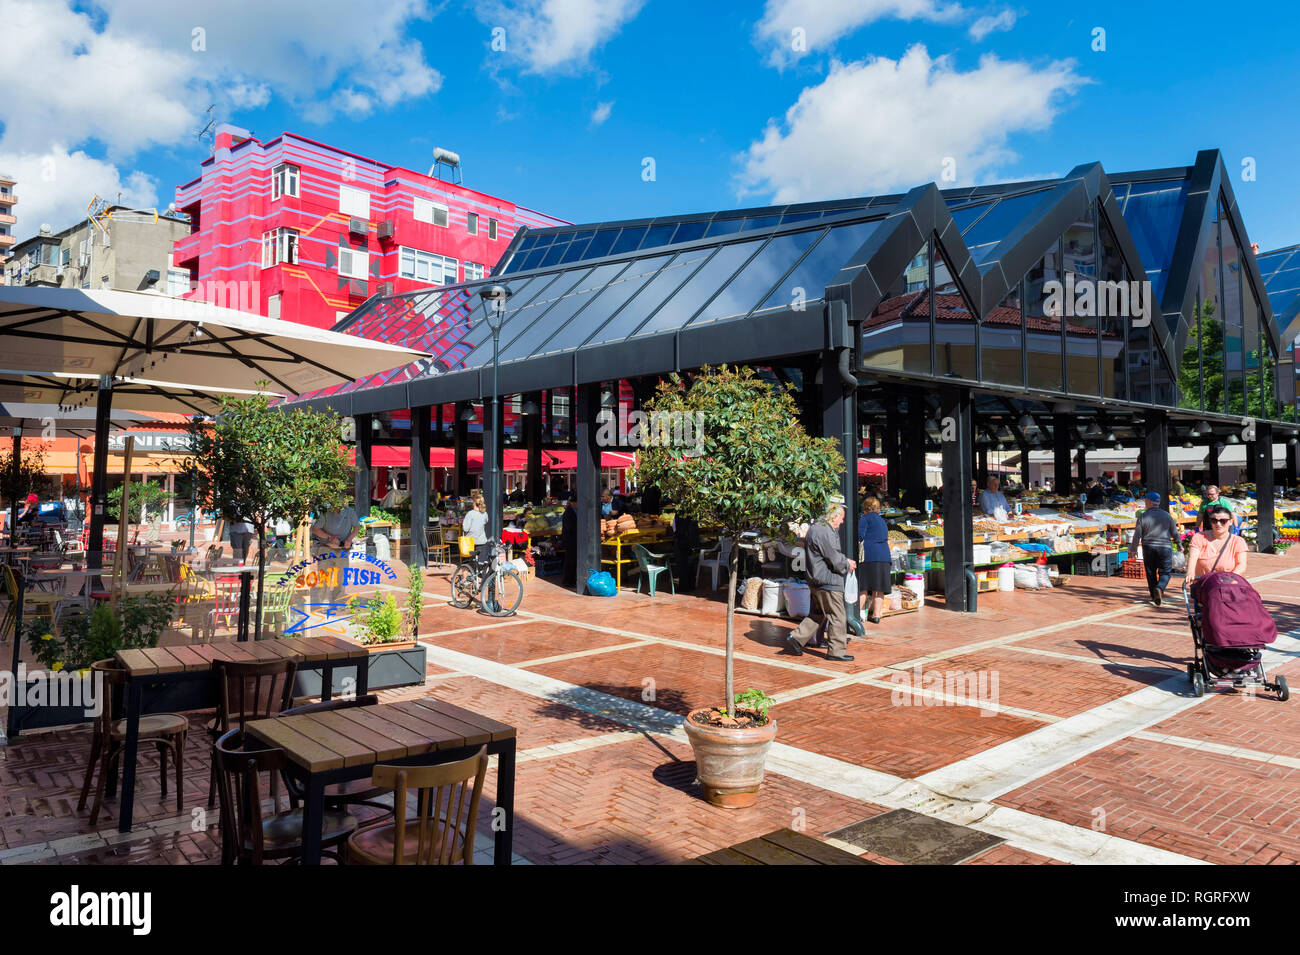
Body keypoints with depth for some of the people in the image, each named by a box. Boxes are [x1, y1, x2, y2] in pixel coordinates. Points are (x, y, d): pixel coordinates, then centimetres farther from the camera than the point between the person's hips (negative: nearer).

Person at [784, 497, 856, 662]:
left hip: (817, 580, 10)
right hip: (828, 581, -10)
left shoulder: (815, 528, 15)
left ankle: (796, 638, 14)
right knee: (837, 616, 0)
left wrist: (845, 561, 12)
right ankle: (837, 650, 8)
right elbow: (835, 560, -20)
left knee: (819, 614, 18)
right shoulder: (824, 532, -20)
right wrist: (847, 565, -1)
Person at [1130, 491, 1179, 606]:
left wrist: (1133, 549, 8)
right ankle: (1159, 588, -22)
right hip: (1165, 548, 0)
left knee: (1151, 573, 11)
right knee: (1165, 572, 6)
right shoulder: (1167, 515, 1)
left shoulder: (1142, 516, -5)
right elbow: (1175, 533, 6)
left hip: (1148, 548, 0)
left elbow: (1137, 535, -3)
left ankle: (1154, 596, 17)